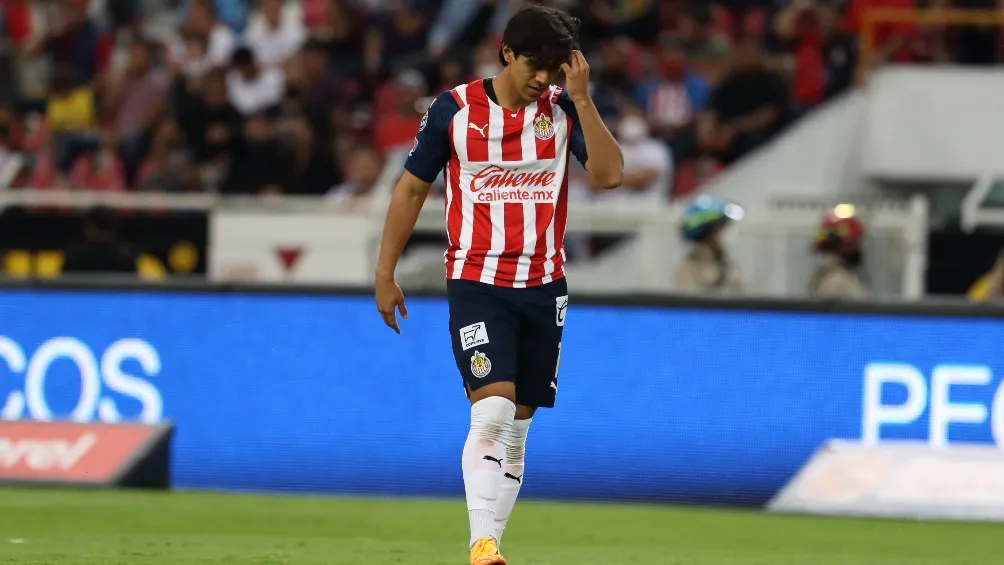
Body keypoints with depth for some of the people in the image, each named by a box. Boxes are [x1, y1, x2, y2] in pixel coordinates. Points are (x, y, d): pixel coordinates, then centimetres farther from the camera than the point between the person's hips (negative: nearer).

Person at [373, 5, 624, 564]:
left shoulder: (564, 109, 1)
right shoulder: (455, 109, -3)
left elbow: (610, 175, -13)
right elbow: (412, 189, 6)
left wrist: (582, 99, -18)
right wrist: (386, 274, 6)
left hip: (543, 287, 3)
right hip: (476, 282, -3)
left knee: (517, 426, 7)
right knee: (492, 412, -19)